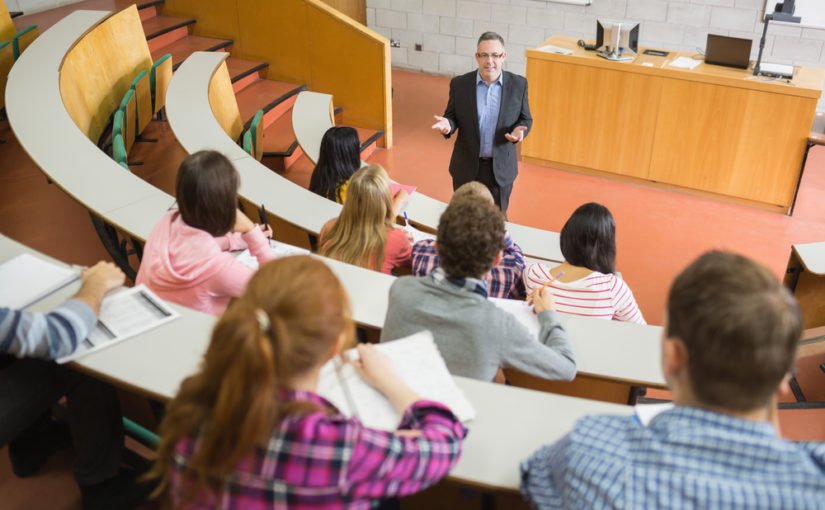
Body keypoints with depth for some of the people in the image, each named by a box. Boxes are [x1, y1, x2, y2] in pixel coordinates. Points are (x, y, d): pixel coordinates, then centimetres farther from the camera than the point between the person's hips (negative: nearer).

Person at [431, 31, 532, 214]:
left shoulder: (518, 84, -6)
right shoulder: (459, 84, -7)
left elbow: (526, 119, 3)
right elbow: (452, 116, 2)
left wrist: (520, 130, -20)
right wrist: (447, 124, -22)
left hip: (501, 168, 0)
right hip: (467, 167, 0)